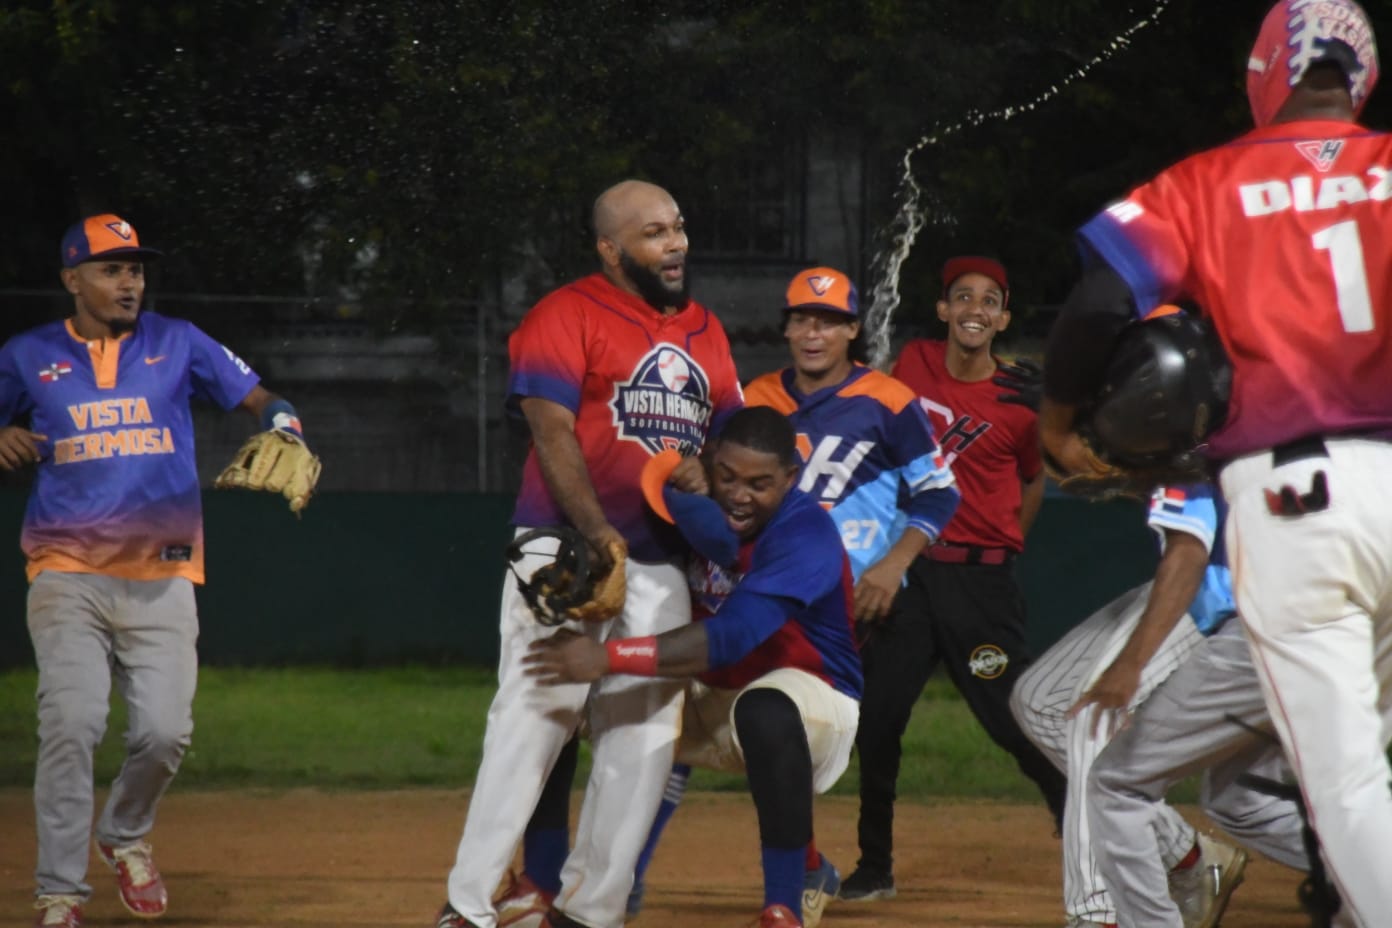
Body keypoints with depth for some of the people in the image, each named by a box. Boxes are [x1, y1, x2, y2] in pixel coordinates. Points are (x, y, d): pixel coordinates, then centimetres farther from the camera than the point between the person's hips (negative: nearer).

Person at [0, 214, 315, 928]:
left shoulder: (177, 344, 9)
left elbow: (261, 400, 6)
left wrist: (285, 436, -16)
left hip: (162, 578, 1)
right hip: (67, 575, -1)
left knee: (164, 730, -9)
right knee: (71, 723, -16)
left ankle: (126, 834, 24)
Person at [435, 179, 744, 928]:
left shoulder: (705, 332, 16)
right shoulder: (567, 316, -4)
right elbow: (552, 431, -13)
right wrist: (597, 535, -24)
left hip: (662, 564, 7)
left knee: (644, 734, 4)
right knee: (535, 717, -13)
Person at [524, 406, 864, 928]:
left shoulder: (806, 532, -26)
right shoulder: (690, 509, -4)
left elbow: (732, 638, -37)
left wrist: (609, 658, -44)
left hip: (817, 698, -7)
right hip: (708, 699, 7)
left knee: (766, 711, -42)